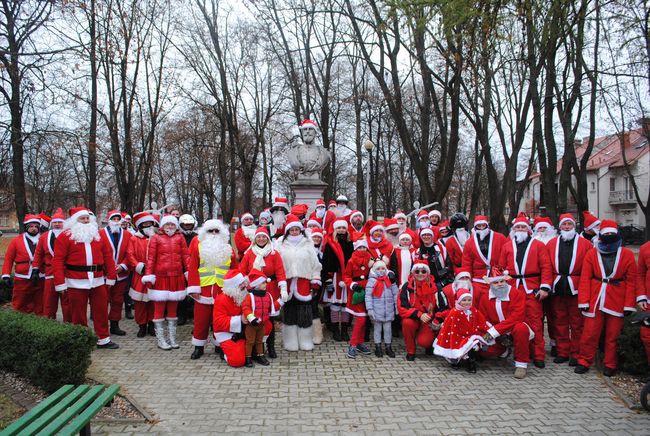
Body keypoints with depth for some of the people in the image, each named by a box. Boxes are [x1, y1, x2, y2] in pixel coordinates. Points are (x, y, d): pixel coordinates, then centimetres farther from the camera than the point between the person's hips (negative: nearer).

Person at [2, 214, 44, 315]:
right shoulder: (16, 241, 2)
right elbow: (8, 259, 2)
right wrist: (6, 275, -5)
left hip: (39, 280, 1)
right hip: (22, 280, 0)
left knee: (40, 307, 8)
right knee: (19, 306, 7)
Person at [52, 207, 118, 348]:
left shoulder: (98, 234, 10)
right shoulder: (65, 237, -2)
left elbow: (107, 255, 10)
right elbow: (58, 260, -7)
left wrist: (111, 276, 6)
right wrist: (60, 283, -12)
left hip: (98, 280, 4)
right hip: (77, 282, -3)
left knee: (101, 310, 9)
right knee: (78, 314, 6)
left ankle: (103, 339, 20)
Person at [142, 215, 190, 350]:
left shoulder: (180, 238, 7)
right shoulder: (156, 238, 1)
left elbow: (185, 256, 4)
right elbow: (150, 258, -3)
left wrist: (189, 272, -4)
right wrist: (148, 275, -10)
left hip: (177, 278, 3)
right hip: (160, 278, -3)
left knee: (173, 309, 12)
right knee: (159, 310, 3)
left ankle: (172, 339, 21)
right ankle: (161, 340, 13)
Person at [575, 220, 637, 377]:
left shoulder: (627, 255, 1)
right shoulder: (592, 254, 2)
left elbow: (631, 282, 0)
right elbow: (585, 279, 0)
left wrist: (629, 305, -4)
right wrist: (583, 302, -7)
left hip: (617, 302, 0)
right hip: (595, 300, 0)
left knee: (613, 335, 8)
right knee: (589, 333, 3)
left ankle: (610, 365, 22)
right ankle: (584, 362, 16)